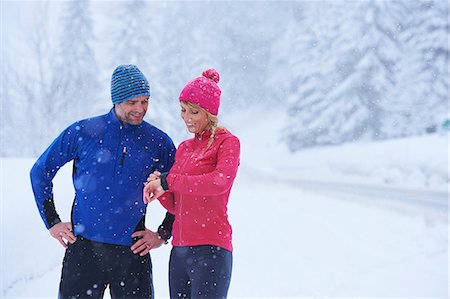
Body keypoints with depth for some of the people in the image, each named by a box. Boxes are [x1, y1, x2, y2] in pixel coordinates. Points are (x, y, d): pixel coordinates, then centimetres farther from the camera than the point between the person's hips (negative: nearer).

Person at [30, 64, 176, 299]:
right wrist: (52, 222, 7)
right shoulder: (82, 132, 2)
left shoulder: (157, 141, 3)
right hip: (83, 247, 0)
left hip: (132, 252, 0)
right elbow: (40, 172, 11)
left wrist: (163, 234, 6)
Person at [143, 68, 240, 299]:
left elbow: (220, 182, -22)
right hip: (179, 251, 7)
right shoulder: (184, 148, 18)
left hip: (210, 251, -7)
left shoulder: (227, 142, -1)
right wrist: (158, 187, -4)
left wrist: (168, 181, -15)